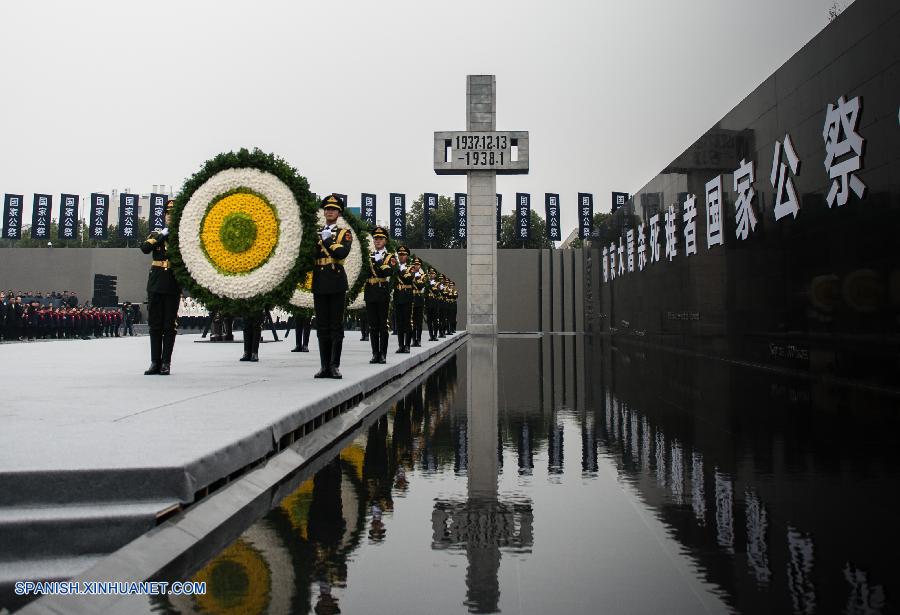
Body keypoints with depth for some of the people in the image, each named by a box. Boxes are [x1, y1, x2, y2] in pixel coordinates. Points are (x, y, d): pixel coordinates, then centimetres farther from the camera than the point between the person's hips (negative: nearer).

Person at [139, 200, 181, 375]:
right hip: (156, 284, 3)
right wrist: (162, 235, -8)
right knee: (155, 324, 5)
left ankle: (166, 363, 3)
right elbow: (144, 248, -5)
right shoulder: (156, 234, 13)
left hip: (173, 286, -3)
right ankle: (155, 362, 11)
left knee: (170, 325, -1)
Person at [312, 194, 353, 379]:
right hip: (319, 284, 3)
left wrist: (328, 240, -12)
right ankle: (325, 366, 9)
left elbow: (343, 253, -11)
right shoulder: (315, 233, 15)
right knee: (322, 327, 4)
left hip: (337, 283, -3)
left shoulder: (345, 233, 7)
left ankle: (334, 365, 2)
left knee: (336, 325, -2)